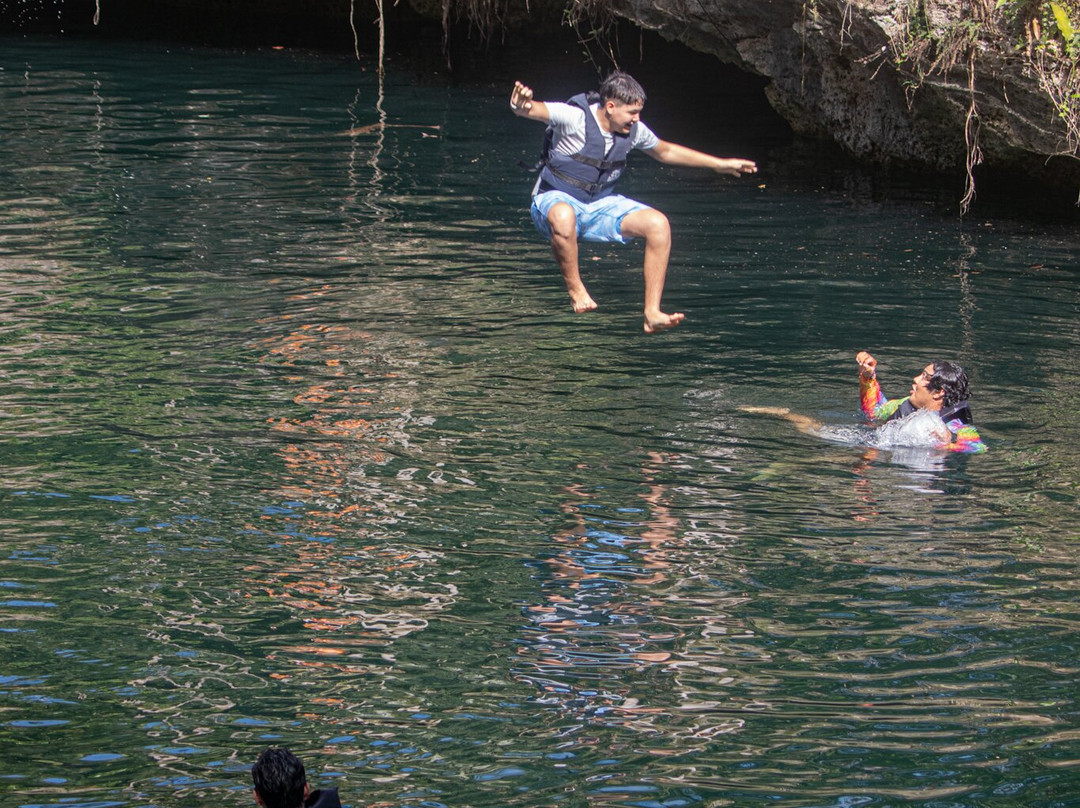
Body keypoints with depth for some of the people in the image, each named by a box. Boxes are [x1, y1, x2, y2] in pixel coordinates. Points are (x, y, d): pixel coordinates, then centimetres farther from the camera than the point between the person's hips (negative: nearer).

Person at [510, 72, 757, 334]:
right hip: (556, 199, -6)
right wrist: (522, 106, -67)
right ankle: (575, 289, -18)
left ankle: (652, 313, -16)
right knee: (563, 217, -44)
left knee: (658, 224, -16)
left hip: (600, 205, 6)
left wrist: (720, 164, 21)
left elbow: (665, 152, 18)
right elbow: (537, 110, -41)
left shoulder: (634, 131, -2)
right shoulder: (575, 118, -22)